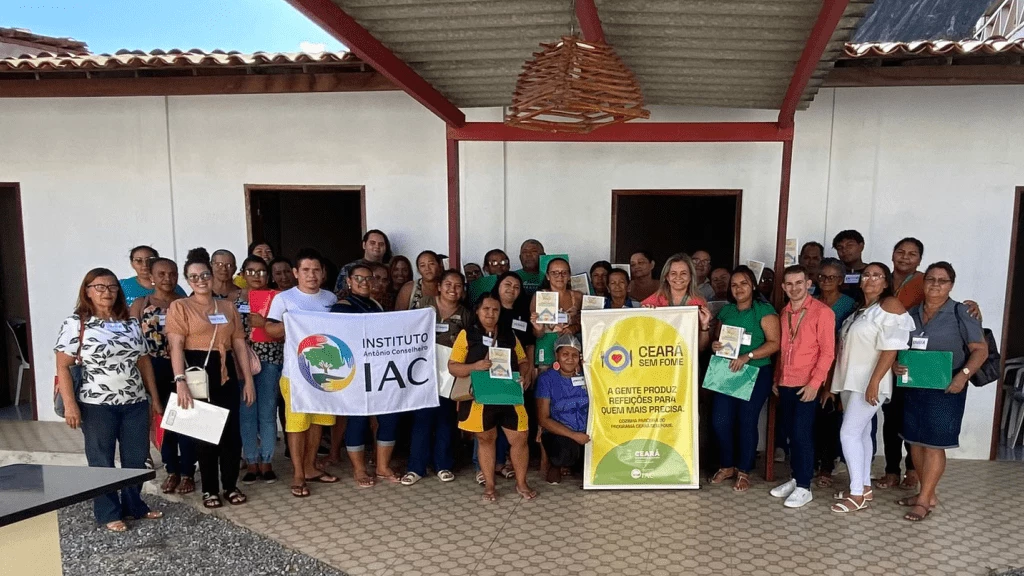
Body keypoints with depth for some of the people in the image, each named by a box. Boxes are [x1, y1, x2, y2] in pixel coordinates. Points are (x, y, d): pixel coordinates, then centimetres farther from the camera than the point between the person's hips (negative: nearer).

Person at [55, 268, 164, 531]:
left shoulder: (131, 323, 8)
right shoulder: (75, 324, -6)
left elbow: (144, 362, 12)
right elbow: (62, 367, -8)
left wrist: (155, 398, 10)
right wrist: (70, 404, -15)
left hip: (135, 403, 4)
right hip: (97, 406, -4)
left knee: (136, 458, 11)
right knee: (102, 462, 8)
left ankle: (134, 506, 28)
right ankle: (109, 513, 21)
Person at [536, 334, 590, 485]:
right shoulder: (546, 379, -4)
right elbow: (544, 419, -6)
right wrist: (573, 435, -14)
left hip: (585, 434, 3)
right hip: (558, 434, -3)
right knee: (565, 453, -35)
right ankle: (556, 466, 3)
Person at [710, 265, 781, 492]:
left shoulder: (764, 310, -6)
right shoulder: (726, 311, 11)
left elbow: (774, 343, -14)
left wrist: (747, 356, -23)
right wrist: (715, 345, -3)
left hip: (756, 374, -5)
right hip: (727, 373, 5)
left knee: (746, 422, 2)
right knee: (720, 420, 1)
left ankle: (743, 471, 18)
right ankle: (727, 466, 21)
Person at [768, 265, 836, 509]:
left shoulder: (822, 312, -7)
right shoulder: (784, 313, 12)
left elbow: (827, 351, -10)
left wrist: (814, 383, -16)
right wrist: (776, 378, 14)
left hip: (806, 384, -6)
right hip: (785, 383, 6)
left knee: (802, 433, -5)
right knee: (790, 433, 11)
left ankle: (804, 487, 4)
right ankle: (796, 478, 23)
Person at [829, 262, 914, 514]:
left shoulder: (890, 306, -11)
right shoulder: (860, 309, 15)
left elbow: (891, 349, -19)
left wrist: (874, 382, -24)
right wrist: (837, 381, 14)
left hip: (869, 381, -8)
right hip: (851, 380, 8)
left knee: (849, 433, -11)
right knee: (861, 433, 13)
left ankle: (857, 495, -3)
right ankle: (864, 487, 22)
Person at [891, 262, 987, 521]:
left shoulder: (960, 313, -6)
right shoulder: (912, 313, 7)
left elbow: (980, 349, -8)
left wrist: (963, 375, -21)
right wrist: (895, 364, -6)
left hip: (945, 390, -5)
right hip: (913, 387, 5)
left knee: (934, 444, -1)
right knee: (915, 441, 10)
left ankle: (924, 500, 7)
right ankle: (928, 494, 24)